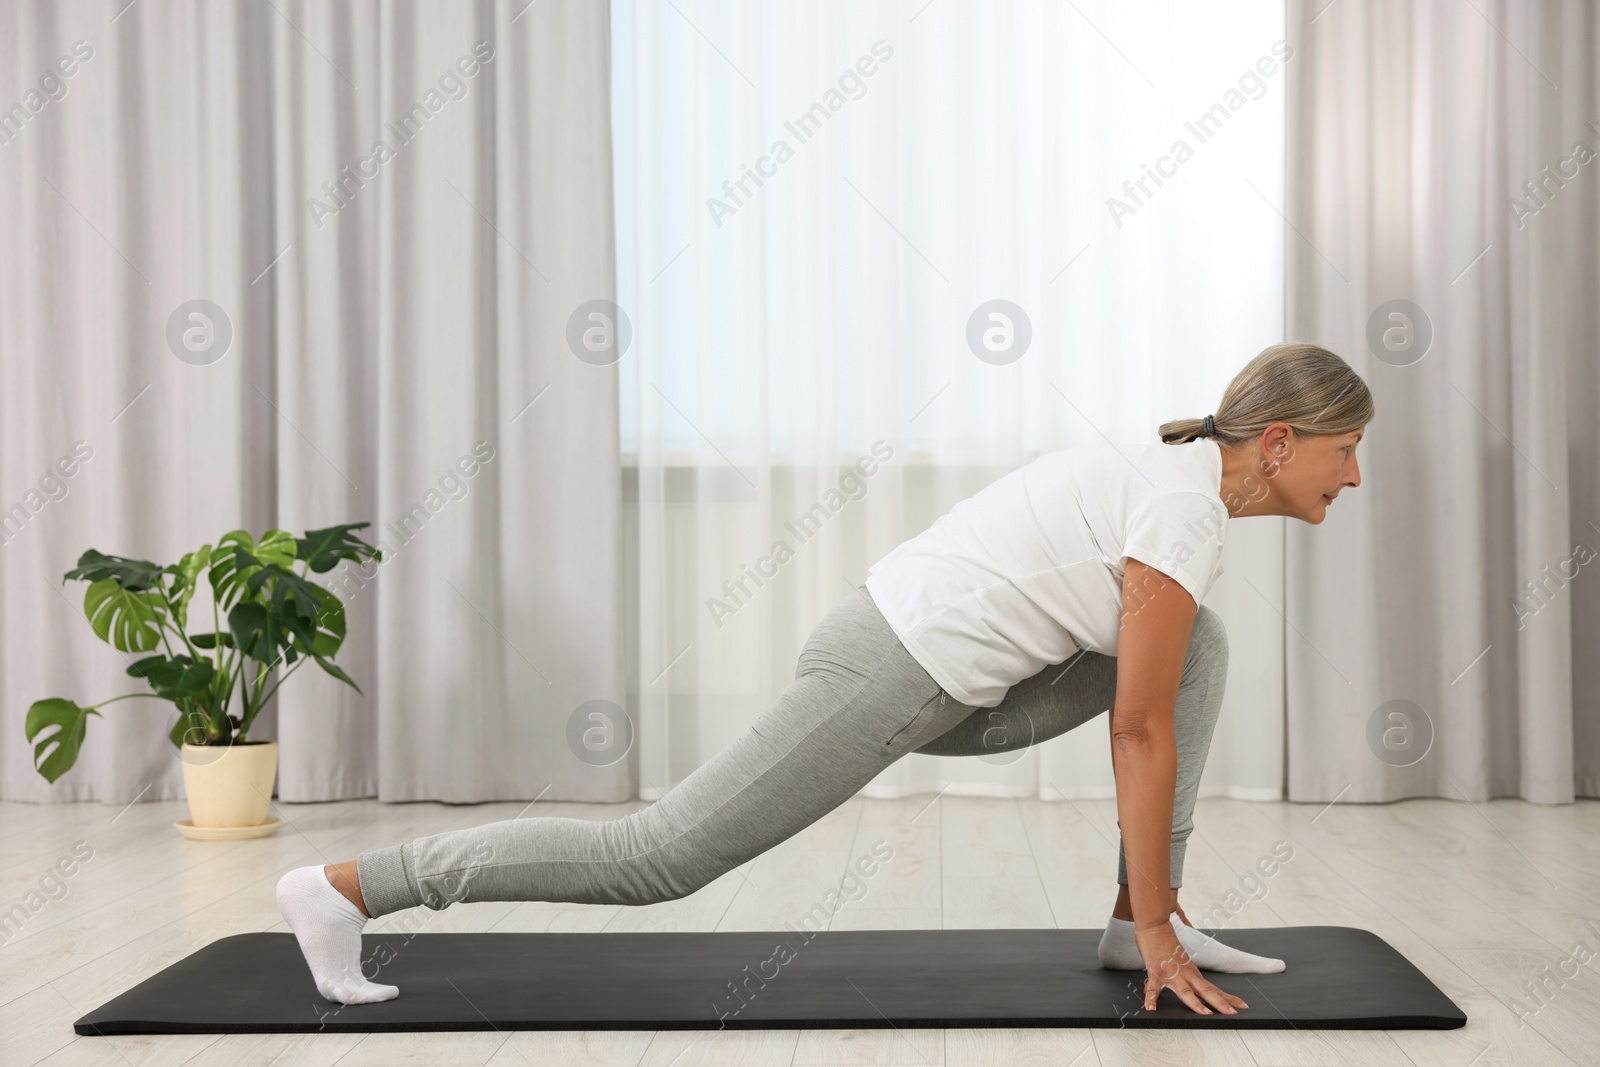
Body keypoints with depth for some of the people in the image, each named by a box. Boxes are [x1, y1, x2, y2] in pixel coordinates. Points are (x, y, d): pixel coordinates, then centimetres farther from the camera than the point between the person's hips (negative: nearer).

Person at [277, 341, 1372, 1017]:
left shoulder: (1176, 474, 14)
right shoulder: (1189, 513, -16)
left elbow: (1130, 697, 23)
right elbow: (1141, 734, -16)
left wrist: (1154, 907, 26)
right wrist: (1158, 931, -8)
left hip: (942, 677, 9)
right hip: (888, 679, -9)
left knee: (1201, 647, 10)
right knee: (661, 854, -5)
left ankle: (1135, 918, 11)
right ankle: (344, 888, 2)